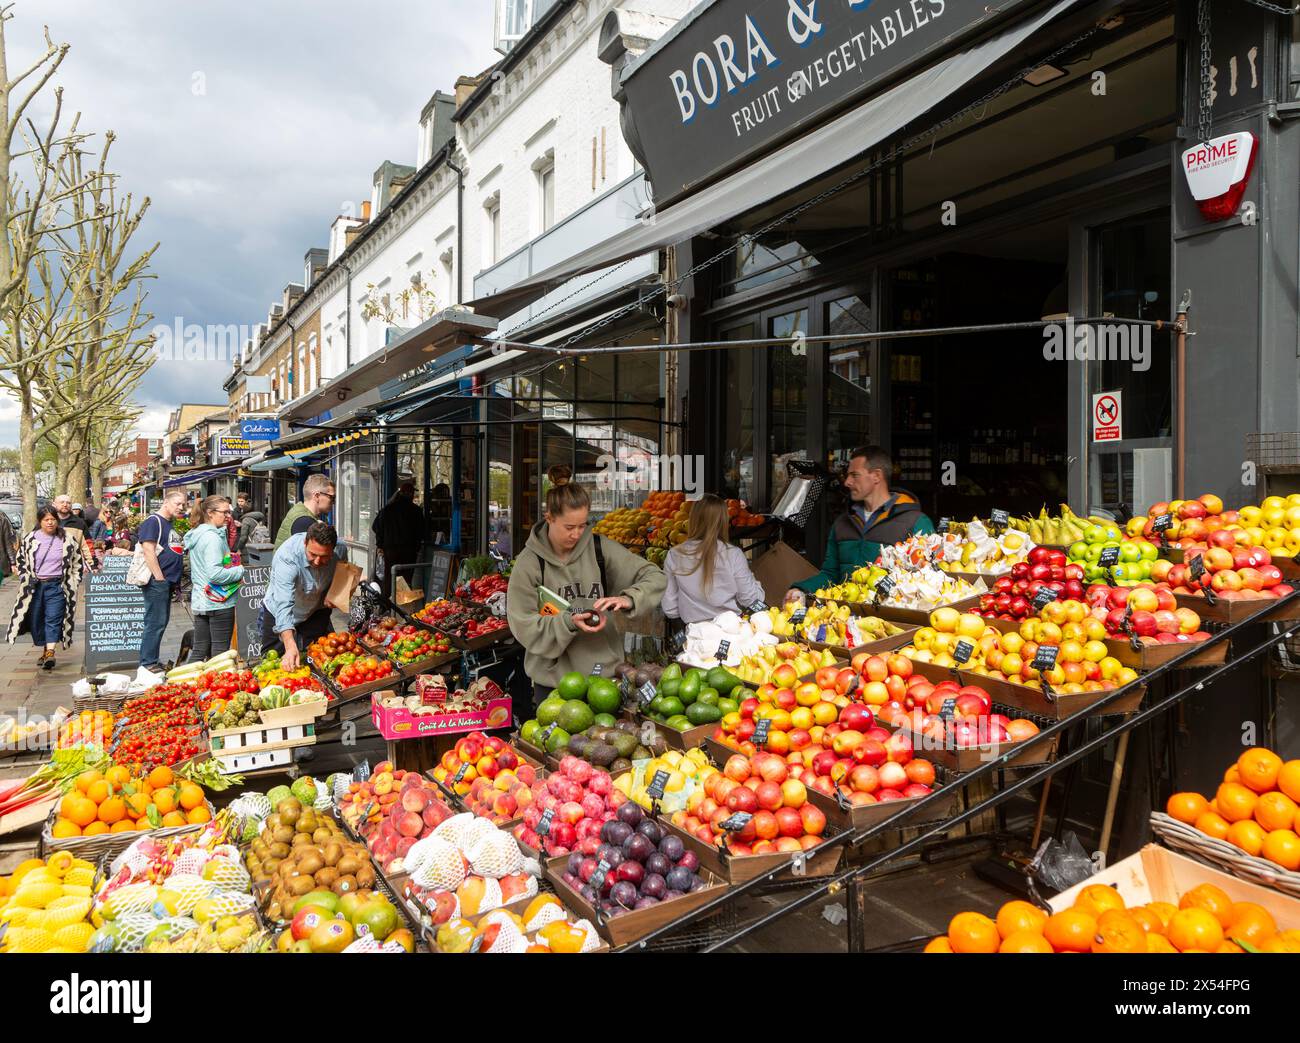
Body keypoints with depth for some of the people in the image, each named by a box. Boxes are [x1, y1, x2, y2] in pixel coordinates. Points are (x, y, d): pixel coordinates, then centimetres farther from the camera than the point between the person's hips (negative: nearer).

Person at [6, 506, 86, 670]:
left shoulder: (67, 539, 1)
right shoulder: (30, 539, 4)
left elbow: (78, 561, 10)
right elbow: (21, 560, 13)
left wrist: (74, 582, 5)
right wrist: (26, 580, 5)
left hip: (57, 586, -3)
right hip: (34, 587, 3)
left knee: (53, 619, -11)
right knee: (36, 620, 7)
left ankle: (50, 653, -18)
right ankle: (44, 650, 20)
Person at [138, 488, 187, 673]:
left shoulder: (171, 525, 20)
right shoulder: (153, 521, -9)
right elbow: (149, 550, -17)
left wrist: (173, 581, 18)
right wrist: (159, 578, -19)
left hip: (167, 581, 10)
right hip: (157, 581, -10)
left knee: (161, 623, 13)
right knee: (155, 623, -7)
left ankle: (153, 661, 21)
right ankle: (148, 664, -2)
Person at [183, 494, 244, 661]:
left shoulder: (196, 534, 13)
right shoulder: (213, 538, -17)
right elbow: (215, 574, -25)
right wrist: (240, 571, -12)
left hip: (200, 602, 9)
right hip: (219, 602, -9)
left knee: (199, 650, 12)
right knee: (220, 652, -1)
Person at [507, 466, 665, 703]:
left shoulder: (600, 549, -3)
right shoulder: (529, 562, -7)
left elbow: (654, 576, -1)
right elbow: (523, 625, -8)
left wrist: (628, 599, -20)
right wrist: (569, 622, -22)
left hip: (604, 671, 2)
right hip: (552, 678, -1)